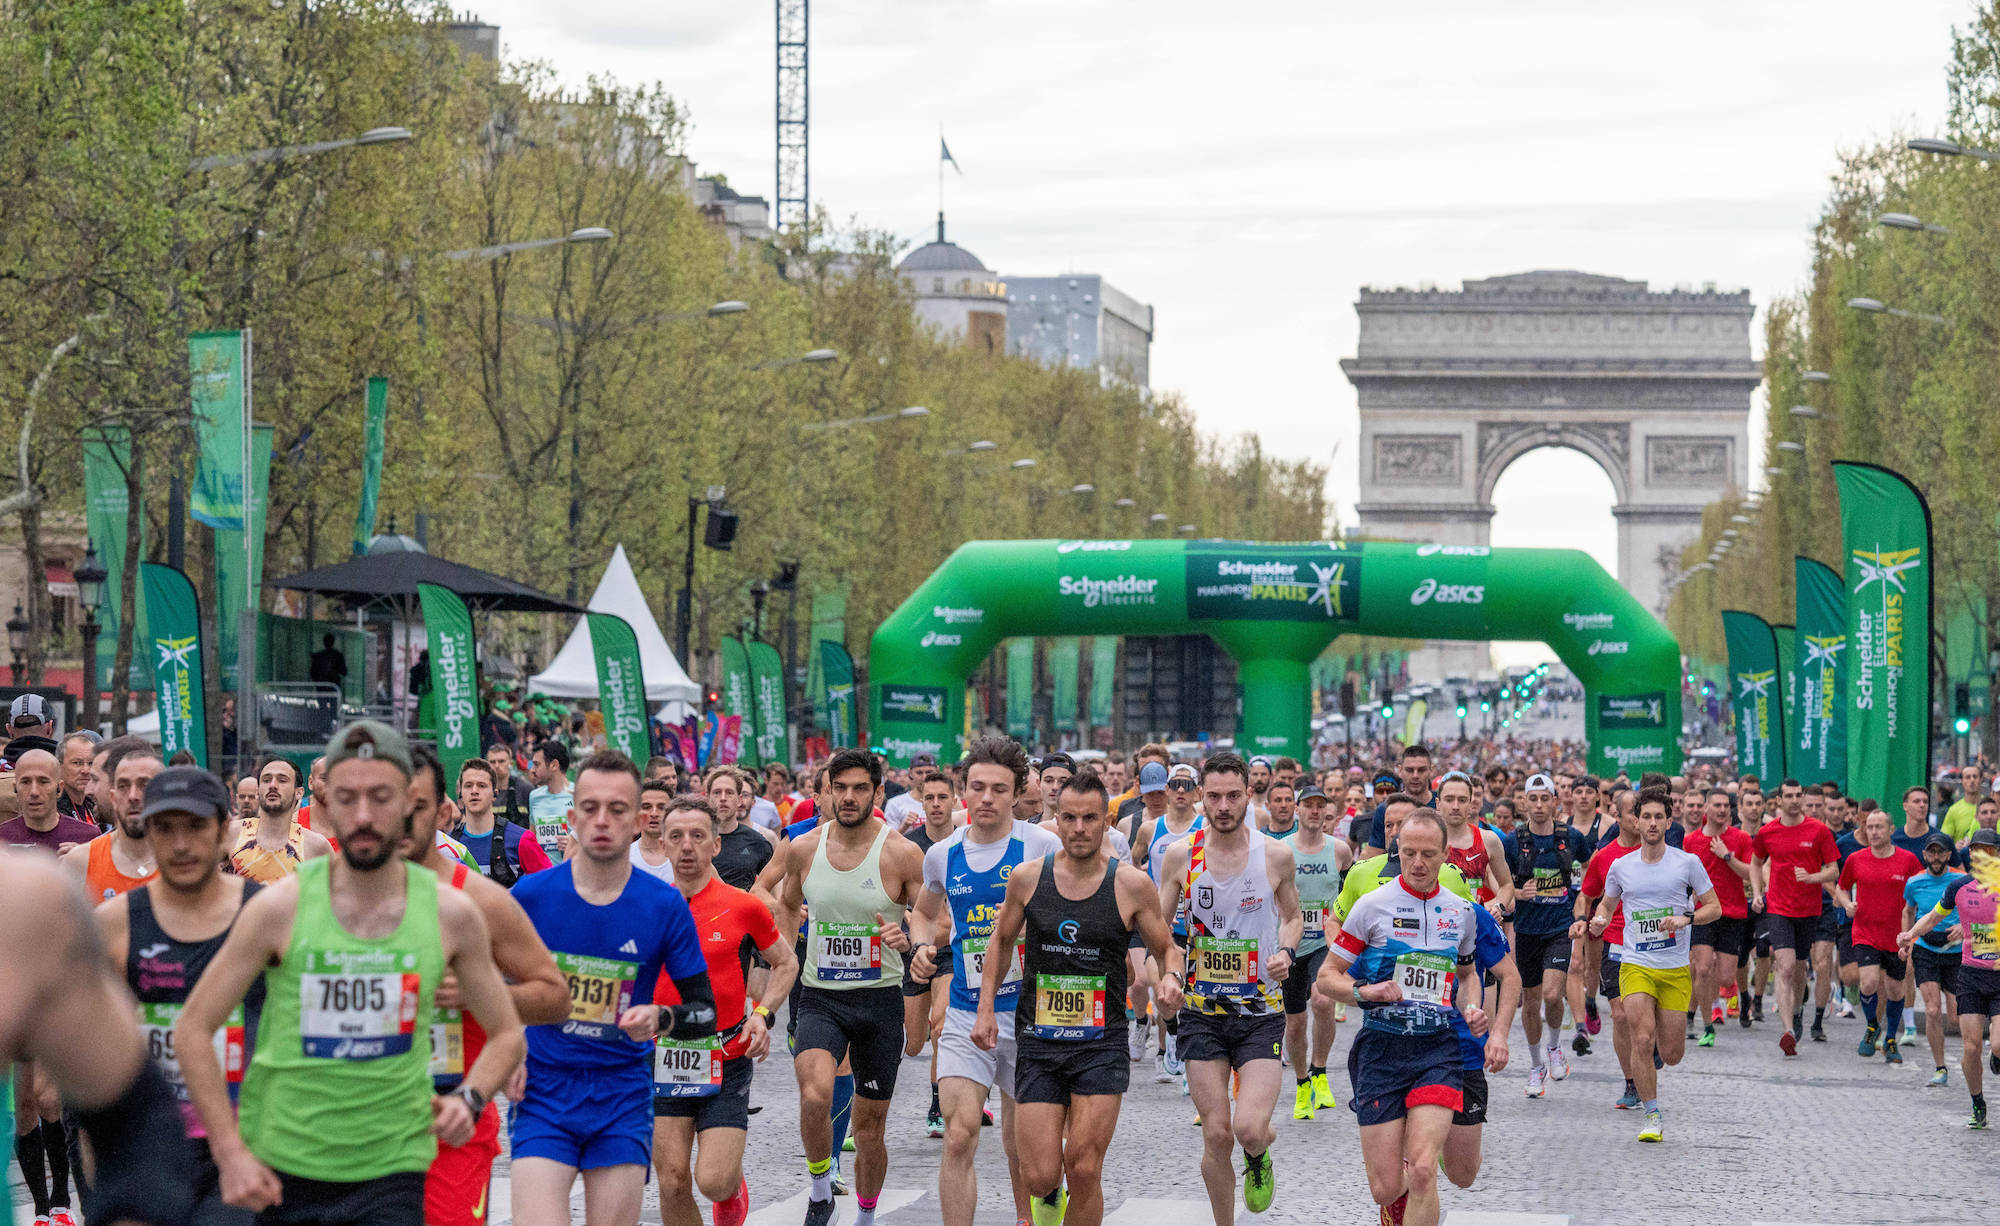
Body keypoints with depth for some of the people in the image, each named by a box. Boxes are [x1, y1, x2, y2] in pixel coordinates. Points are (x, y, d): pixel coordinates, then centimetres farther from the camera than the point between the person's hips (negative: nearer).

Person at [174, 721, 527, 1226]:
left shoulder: (452, 915, 0)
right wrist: (230, 1153, -9)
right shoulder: (279, 908, -5)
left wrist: (469, 1099, -6)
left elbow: (506, 1033, 14)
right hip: (280, 1171, 0)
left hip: (391, 1169, 0)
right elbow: (192, 1029, -1)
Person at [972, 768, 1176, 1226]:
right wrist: (986, 1008, 8)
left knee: (1084, 1170, -10)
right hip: (1037, 1041, 1)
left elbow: (1166, 950, 8)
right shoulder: (1028, 877, 1)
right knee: (1040, 1177, -4)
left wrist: (1169, 979, -15)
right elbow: (1001, 940, 16)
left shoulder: (1132, 885, -4)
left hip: (1102, 1044, -1)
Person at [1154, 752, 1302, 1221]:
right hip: (1202, 1011, 1)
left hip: (1261, 1010, -1)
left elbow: (1292, 916, 14)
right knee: (1216, 1135, -2)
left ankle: (1259, 1159, 22)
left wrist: (1286, 953, -6)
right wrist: (1171, 971, -10)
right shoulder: (1180, 855, -2)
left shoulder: (1276, 855, -3)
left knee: (1251, 1129, -15)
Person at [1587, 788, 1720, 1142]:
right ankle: (1653, 1116, -3)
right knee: (1642, 1041, -17)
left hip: (1675, 970, 0)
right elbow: (1608, 903, 21)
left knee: (1671, 1055, 2)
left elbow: (1714, 907, 4)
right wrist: (1599, 920, -1)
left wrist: (1686, 919, -14)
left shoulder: (1688, 863, 0)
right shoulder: (1620, 866, 5)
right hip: (1635, 966, 0)